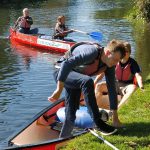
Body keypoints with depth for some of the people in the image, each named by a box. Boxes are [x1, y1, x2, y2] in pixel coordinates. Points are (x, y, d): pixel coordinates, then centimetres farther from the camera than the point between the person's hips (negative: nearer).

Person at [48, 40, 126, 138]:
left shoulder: (109, 66, -8)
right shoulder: (92, 52, -32)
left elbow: (112, 89, -3)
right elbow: (66, 64, -39)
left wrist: (115, 115, -2)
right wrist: (59, 90, -40)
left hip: (76, 80, 8)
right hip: (62, 73, -8)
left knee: (71, 112, 4)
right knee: (87, 82, -34)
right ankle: (98, 123, -29)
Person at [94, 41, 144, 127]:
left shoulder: (133, 63, -11)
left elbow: (138, 75, -25)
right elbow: (103, 72, -4)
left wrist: (141, 85, -48)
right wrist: (94, 83, -15)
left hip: (127, 86, -3)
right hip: (116, 84, 3)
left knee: (133, 88, -39)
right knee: (98, 86, -20)